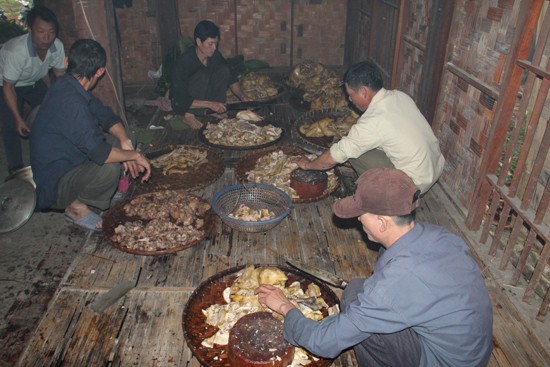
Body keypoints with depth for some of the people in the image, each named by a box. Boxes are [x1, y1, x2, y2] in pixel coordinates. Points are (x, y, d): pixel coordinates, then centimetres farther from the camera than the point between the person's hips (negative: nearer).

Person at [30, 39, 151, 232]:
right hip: (53, 186, -10)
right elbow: (100, 153, -33)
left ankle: (77, 200, 9)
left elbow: (106, 116, 4)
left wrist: (125, 142, -13)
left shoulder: (66, 85, 1)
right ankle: (76, 206, -4)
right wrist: (135, 155, -18)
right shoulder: (71, 103, -29)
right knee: (110, 169, -34)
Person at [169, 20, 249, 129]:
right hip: (182, 104, -5)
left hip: (204, 95, 5)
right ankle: (189, 115, -17)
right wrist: (210, 104, -34)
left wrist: (242, 96, -15)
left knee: (224, 70, -15)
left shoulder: (215, 56, -11)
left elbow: (232, 79, 2)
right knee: (203, 74, -31)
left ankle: (216, 112, -9)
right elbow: (180, 100, -29)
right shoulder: (183, 63, -28)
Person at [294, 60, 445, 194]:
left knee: (355, 153, -7)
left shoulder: (373, 122, -25)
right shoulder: (400, 96, -1)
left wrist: (308, 164, 2)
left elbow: (333, 158, -17)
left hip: (415, 183, -8)